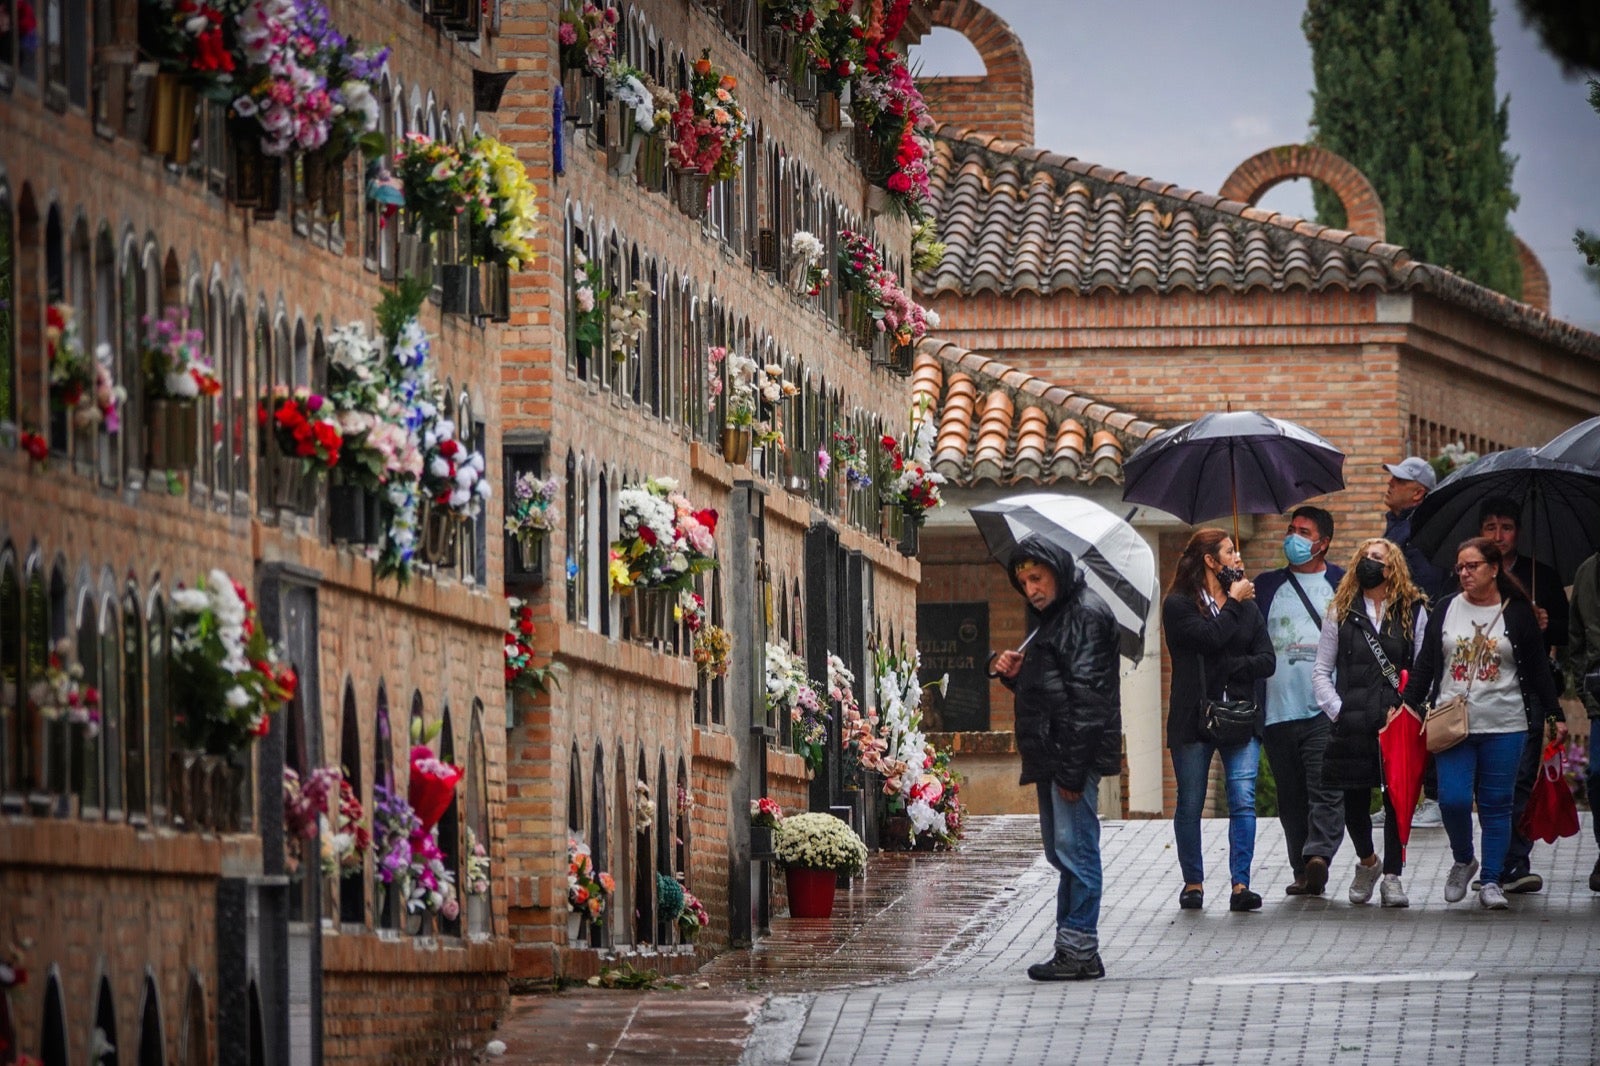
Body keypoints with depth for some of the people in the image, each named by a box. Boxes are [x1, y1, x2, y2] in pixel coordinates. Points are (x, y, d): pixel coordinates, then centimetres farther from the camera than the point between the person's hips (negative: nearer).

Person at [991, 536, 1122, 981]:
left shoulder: (1085, 615, -11)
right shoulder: (1052, 617, 21)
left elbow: (1084, 696, -18)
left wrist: (1071, 769, -22)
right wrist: (1015, 673, 5)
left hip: (1074, 753, -11)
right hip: (1052, 757, 11)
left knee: (1075, 850, -10)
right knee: (1062, 852, 11)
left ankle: (1079, 949, -9)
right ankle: (1072, 946, 15)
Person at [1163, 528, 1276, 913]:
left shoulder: (1247, 607, 15)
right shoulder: (1179, 605, 1)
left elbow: (1267, 661, 6)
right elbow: (1209, 637, -17)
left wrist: (1230, 667, -9)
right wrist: (1233, 603, -4)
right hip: (1193, 718, -3)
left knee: (1243, 799, -9)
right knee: (1190, 805, 3)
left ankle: (1240, 884, -10)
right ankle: (1193, 883, 14)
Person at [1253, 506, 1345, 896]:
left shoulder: (1343, 586, 8)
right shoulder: (1266, 586, 16)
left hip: (1326, 708, -3)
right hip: (1278, 710, 3)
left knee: (1326, 790, -16)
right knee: (1291, 797, 4)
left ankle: (1318, 855, -26)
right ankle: (1303, 872, 8)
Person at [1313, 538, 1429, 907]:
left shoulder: (1413, 611, 6)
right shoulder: (1342, 611, 9)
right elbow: (1321, 670, 10)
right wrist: (1336, 710, -2)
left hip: (1398, 723, -1)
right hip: (1352, 725, 1)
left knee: (1396, 800, 0)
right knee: (1354, 800, 4)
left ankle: (1392, 876, 9)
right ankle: (1367, 861, 29)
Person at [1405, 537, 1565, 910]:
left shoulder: (1517, 613, 2)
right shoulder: (1446, 609, 7)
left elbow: (1537, 669, 7)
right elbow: (1425, 664, 11)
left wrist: (1553, 713, 4)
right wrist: (1409, 704, 5)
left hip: (1504, 726, -1)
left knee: (1496, 804, 1)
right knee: (1453, 799, -10)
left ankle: (1491, 881, 10)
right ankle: (1463, 860, 17)